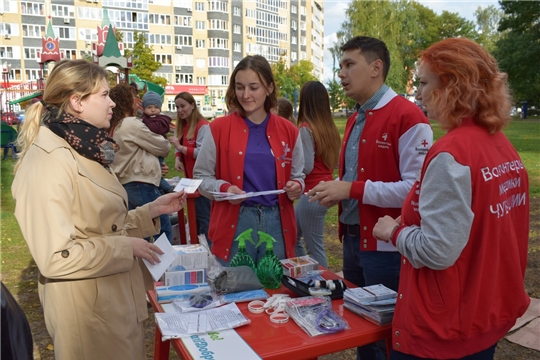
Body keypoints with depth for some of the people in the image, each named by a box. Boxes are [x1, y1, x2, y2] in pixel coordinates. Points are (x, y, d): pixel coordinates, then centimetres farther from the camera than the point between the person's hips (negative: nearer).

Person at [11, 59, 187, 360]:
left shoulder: (87, 151, 9)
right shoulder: (49, 161, -21)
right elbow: (55, 257, -26)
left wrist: (153, 210, 3)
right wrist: (126, 247, -19)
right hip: (88, 306, -9)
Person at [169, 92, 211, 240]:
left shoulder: (202, 125, -15)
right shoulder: (182, 126, 12)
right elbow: (179, 148, 12)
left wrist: (181, 147, -25)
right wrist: (178, 158, -7)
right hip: (190, 177, 9)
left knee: (202, 214, -5)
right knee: (194, 213, 16)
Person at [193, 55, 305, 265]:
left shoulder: (288, 131, 4)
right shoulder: (219, 129, -3)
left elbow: (297, 175, 12)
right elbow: (201, 176, 1)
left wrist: (296, 186, -10)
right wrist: (224, 188, -18)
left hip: (277, 223, 2)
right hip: (235, 223, -2)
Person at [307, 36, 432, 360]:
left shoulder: (408, 117, -16)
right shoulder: (355, 120, 12)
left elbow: (417, 189, -24)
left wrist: (351, 189, -23)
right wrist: (336, 189, -1)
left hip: (387, 247, -8)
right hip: (352, 240, 8)